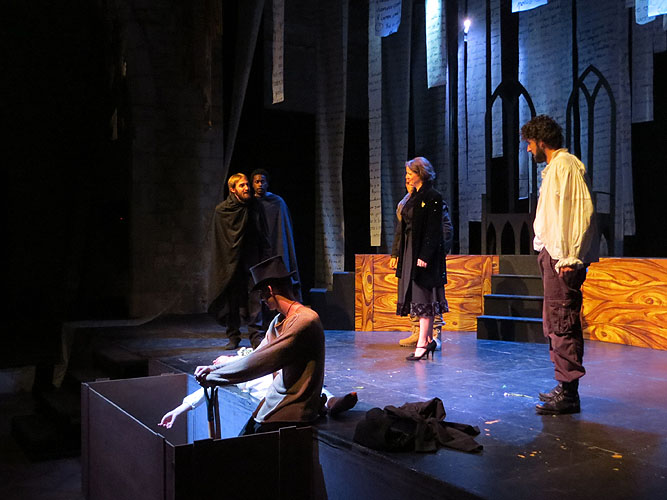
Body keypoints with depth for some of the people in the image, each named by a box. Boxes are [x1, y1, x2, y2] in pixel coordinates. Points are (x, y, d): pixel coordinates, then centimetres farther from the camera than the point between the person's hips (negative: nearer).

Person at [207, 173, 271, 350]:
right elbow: (218, 241, 3)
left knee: (255, 298, -6)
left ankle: (256, 335, 0)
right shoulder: (221, 210, 1)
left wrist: (265, 260, 1)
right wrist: (223, 264, -1)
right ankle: (233, 337, 17)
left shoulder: (256, 207, 5)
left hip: (252, 261, 1)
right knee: (232, 301, 5)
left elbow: (264, 236, 8)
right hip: (231, 263, 0)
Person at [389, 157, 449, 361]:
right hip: (410, 252, 9)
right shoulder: (412, 197, 16)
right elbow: (402, 226, 17)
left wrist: (424, 256, -22)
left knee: (424, 296, -8)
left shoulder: (433, 197, -10)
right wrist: (396, 253, 15)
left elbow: (433, 230, -16)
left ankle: (422, 344, -7)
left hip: (425, 253, -9)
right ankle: (429, 339, 18)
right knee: (419, 297, 10)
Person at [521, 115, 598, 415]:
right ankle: (564, 388, 22)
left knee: (563, 323, -9)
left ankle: (569, 395, -5)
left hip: (562, 257, -11)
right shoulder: (553, 168, 20)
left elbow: (582, 211, -19)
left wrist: (569, 257, -23)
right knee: (555, 323, 14)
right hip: (552, 255, 11)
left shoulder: (566, 165, -11)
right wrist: (550, 253, 16)